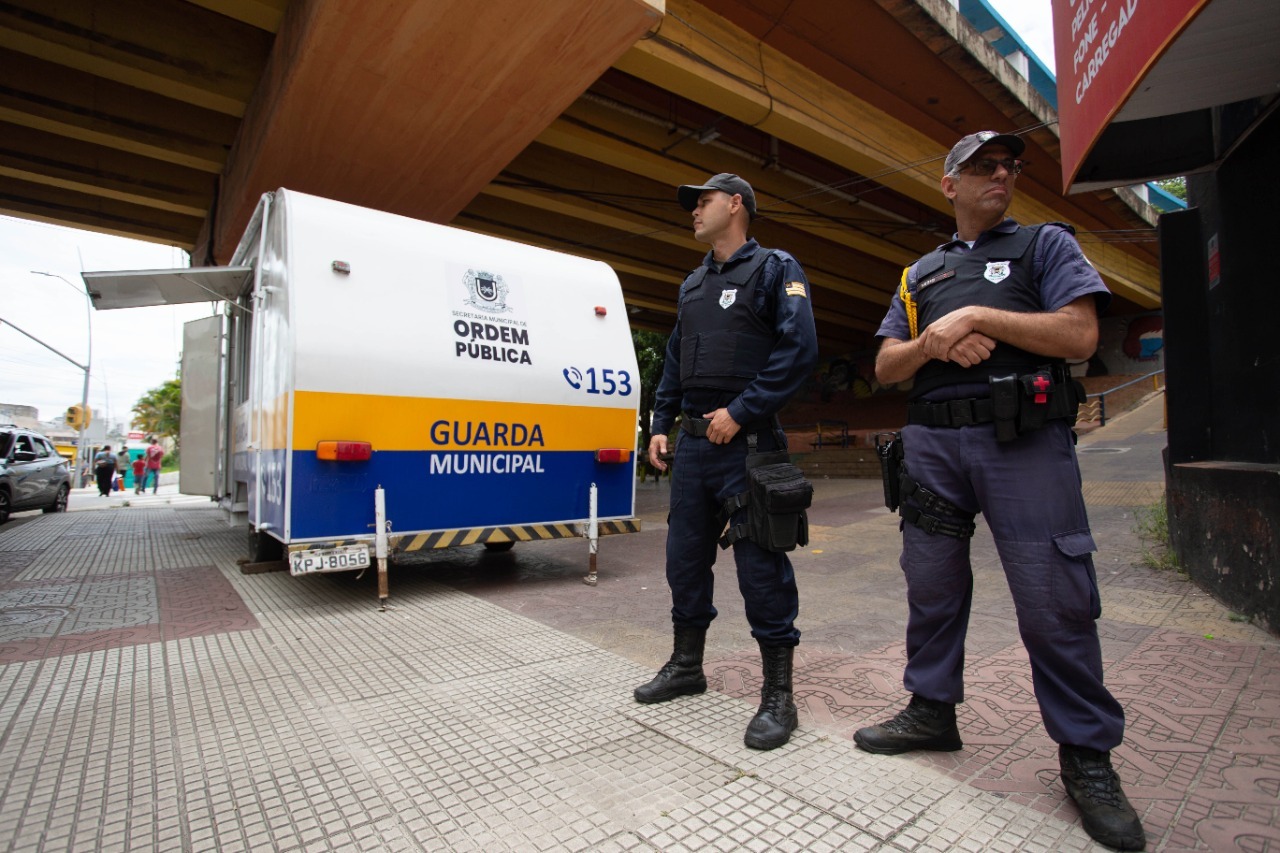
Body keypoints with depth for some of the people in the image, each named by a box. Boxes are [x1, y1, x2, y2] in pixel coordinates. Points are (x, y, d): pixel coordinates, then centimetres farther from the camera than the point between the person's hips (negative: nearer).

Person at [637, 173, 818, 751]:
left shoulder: (774, 269, -1)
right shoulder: (692, 284, 21)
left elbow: (799, 348, -13)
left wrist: (740, 412, -18)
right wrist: (661, 425, 13)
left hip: (746, 443, -7)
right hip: (692, 443, 8)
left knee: (760, 565, -3)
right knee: (685, 556, 13)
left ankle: (778, 695, 12)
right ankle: (687, 665, 31)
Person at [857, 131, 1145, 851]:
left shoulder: (1046, 244, 12)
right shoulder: (920, 273, 20)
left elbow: (1080, 335, -4)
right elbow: (886, 367, 12)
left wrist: (978, 316, -9)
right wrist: (935, 342, -7)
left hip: (1025, 440, -3)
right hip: (933, 442, 4)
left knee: (1055, 600, -3)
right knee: (932, 587, 9)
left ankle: (1087, 754, 15)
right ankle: (933, 711, 26)